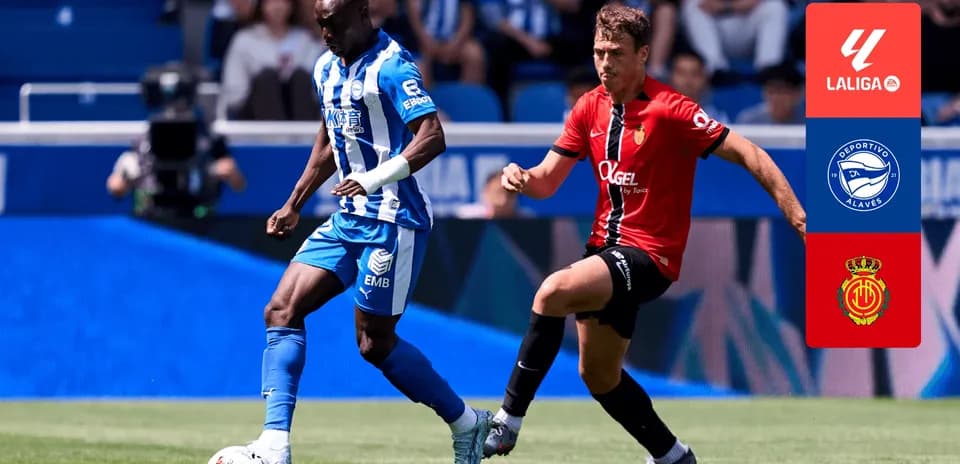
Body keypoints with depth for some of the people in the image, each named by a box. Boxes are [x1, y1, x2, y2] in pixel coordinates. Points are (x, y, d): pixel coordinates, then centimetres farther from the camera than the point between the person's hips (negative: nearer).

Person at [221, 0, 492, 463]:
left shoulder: (390, 66, -15)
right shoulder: (326, 68, 12)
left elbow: (432, 137, -25)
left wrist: (375, 178, -36)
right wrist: (293, 205, 26)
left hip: (393, 220, -9)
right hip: (349, 218, 9)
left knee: (375, 342, -3)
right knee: (281, 310, -4)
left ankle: (467, 425, 16)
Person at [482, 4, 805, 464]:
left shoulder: (670, 110, -16)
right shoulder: (590, 107, 3)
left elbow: (746, 153, -16)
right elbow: (547, 180, 6)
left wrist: (799, 217, -23)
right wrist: (521, 178, -18)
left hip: (649, 254, -8)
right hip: (606, 247, 8)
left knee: (553, 292, -31)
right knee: (598, 375, 15)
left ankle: (507, 421, -23)